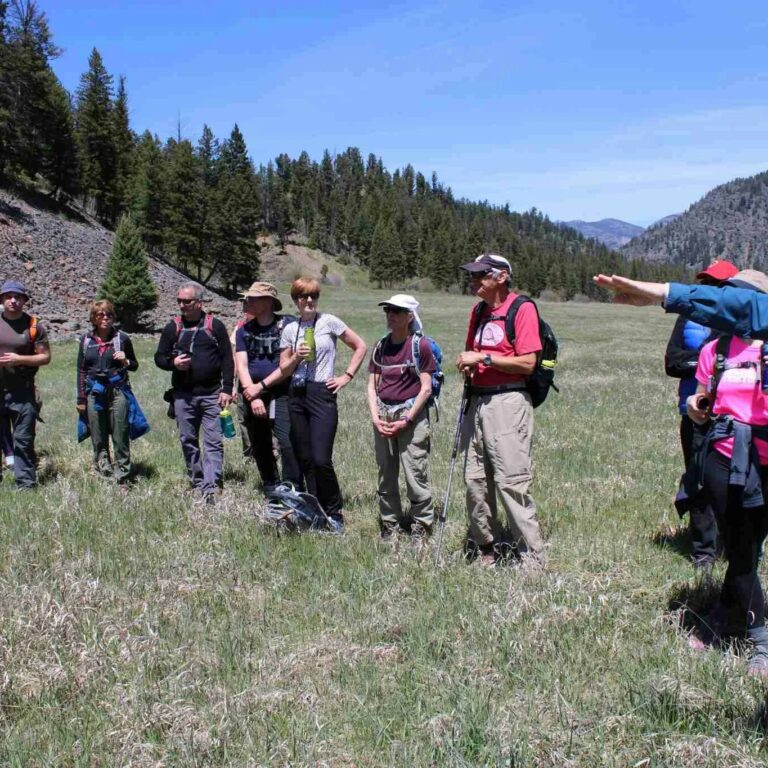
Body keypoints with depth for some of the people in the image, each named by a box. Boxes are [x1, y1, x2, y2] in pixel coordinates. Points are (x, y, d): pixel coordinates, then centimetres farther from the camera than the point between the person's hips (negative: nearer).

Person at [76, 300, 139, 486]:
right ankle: (103, 473, 15)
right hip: (94, 393, 2)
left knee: (120, 438, -2)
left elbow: (134, 365, 11)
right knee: (98, 439, 5)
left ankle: (122, 478, 4)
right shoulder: (87, 340, 8)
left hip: (117, 392, -2)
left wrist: (125, 361, -12)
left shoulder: (122, 339, 3)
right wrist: (81, 399, 9)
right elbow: (81, 371, 12)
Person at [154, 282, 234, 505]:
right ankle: (197, 483, 22)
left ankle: (210, 488, -8)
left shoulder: (215, 325, 1)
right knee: (188, 441, 9)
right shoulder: (172, 327, 7)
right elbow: (159, 357, 12)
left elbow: (227, 359, 1)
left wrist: (227, 389, -6)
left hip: (211, 394, -3)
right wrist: (173, 363, -10)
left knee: (213, 442, -7)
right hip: (183, 395, 3)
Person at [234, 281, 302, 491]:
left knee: (287, 442, -18)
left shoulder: (287, 325, -5)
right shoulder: (244, 330, 9)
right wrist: (253, 397, -12)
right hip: (252, 396, 5)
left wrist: (261, 385, -11)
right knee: (259, 448, 11)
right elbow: (241, 365, 2)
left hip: (280, 394, -5)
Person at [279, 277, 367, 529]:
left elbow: (360, 346, 4)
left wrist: (346, 376, -1)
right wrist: (297, 357, -10)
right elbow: (284, 369, 10)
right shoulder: (290, 329, 9)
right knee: (305, 460, 6)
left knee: (321, 460, -12)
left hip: (322, 394, -4)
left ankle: (334, 514, 5)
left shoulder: (329, 322, -1)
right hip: (296, 395, 4)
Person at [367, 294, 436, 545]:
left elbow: (426, 388, -7)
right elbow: (372, 385, 11)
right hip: (383, 414, 5)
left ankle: (421, 527, 7)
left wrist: (406, 420, -12)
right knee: (386, 475, 11)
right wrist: (375, 417, -2)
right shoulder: (381, 347, 10)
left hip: (411, 414, -5)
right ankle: (389, 526, 22)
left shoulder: (421, 345, -5)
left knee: (415, 475, -5)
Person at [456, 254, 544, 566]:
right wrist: (467, 362, 4)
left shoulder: (522, 308, -8)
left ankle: (533, 558, -1)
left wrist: (484, 358, -13)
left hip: (508, 402, -8)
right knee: (475, 480, 10)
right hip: (477, 402, 8)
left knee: (510, 481, -10)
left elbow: (527, 364, -15)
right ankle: (486, 548, 23)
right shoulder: (478, 311, 15)